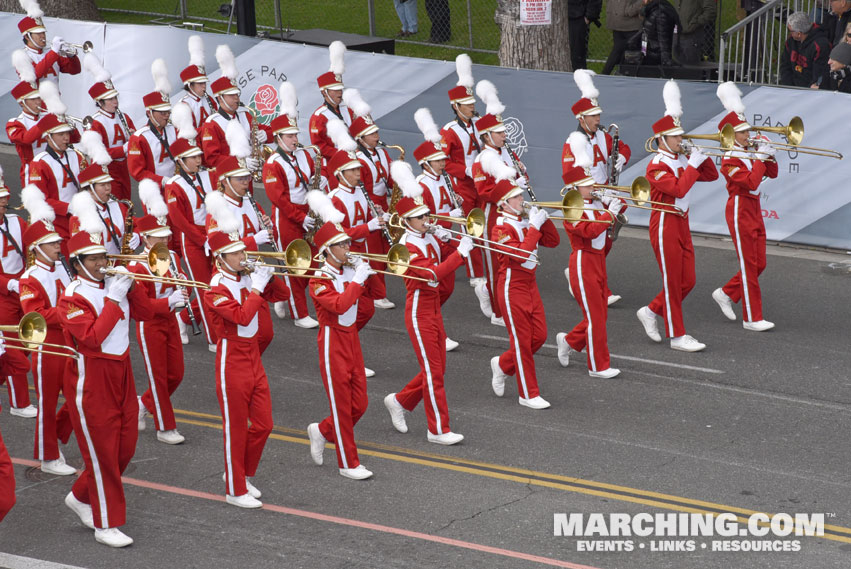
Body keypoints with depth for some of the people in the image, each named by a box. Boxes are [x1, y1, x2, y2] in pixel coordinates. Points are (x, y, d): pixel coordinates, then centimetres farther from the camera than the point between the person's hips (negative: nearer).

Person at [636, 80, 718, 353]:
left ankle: (651, 312, 26)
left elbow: (711, 176, 12)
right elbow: (678, 189, -29)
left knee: (687, 282, 9)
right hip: (665, 226, -8)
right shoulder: (657, 166, -16)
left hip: (682, 224, 8)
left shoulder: (682, 160, 9)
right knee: (673, 283, -2)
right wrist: (693, 164, -23)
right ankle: (677, 336, 4)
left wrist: (702, 157, -4)